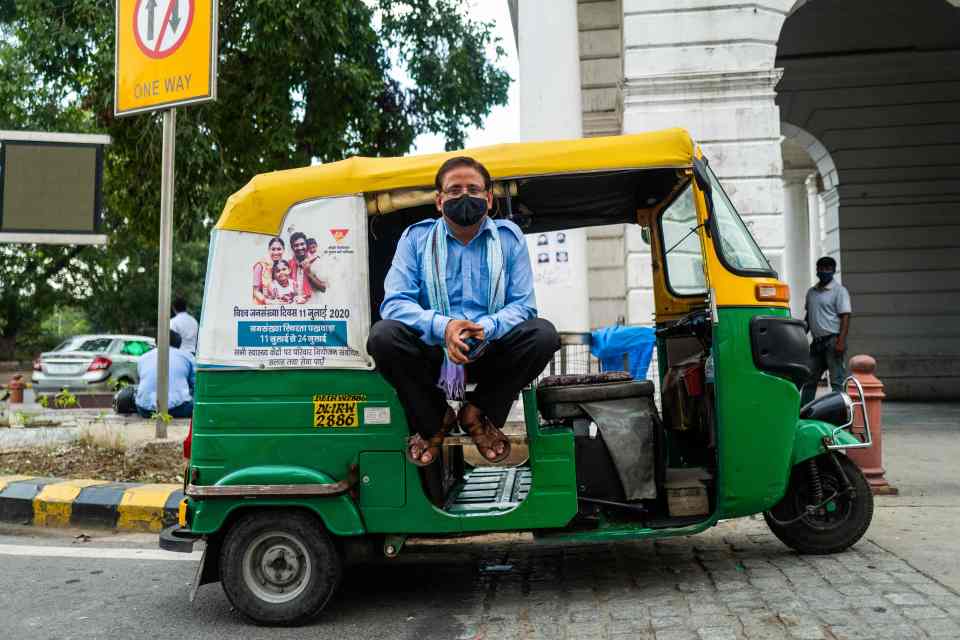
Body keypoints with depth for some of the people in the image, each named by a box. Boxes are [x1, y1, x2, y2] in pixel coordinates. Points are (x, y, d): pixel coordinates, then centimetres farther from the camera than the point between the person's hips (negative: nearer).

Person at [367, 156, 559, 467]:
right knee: (383, 335, -28)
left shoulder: (509, 237, 5)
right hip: (433, 353, 0)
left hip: (489, 353, 1)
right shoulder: (416, 237, 3)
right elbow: (394, 302, -8)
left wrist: (487, 328, -24)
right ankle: (433, 420, -2)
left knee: (543, 334, -26)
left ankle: (479, 413, -2)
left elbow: (523, 304, -1)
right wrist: (442, 326, -28)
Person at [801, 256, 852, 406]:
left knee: (837, 381, -5)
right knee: (809, 379, 10)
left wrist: (841, 341, -20)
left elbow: (845, 316, -11)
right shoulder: (811, 292, 16)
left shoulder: (839, 290, -4)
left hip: (833, 341, -7)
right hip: (817, 342, 7)